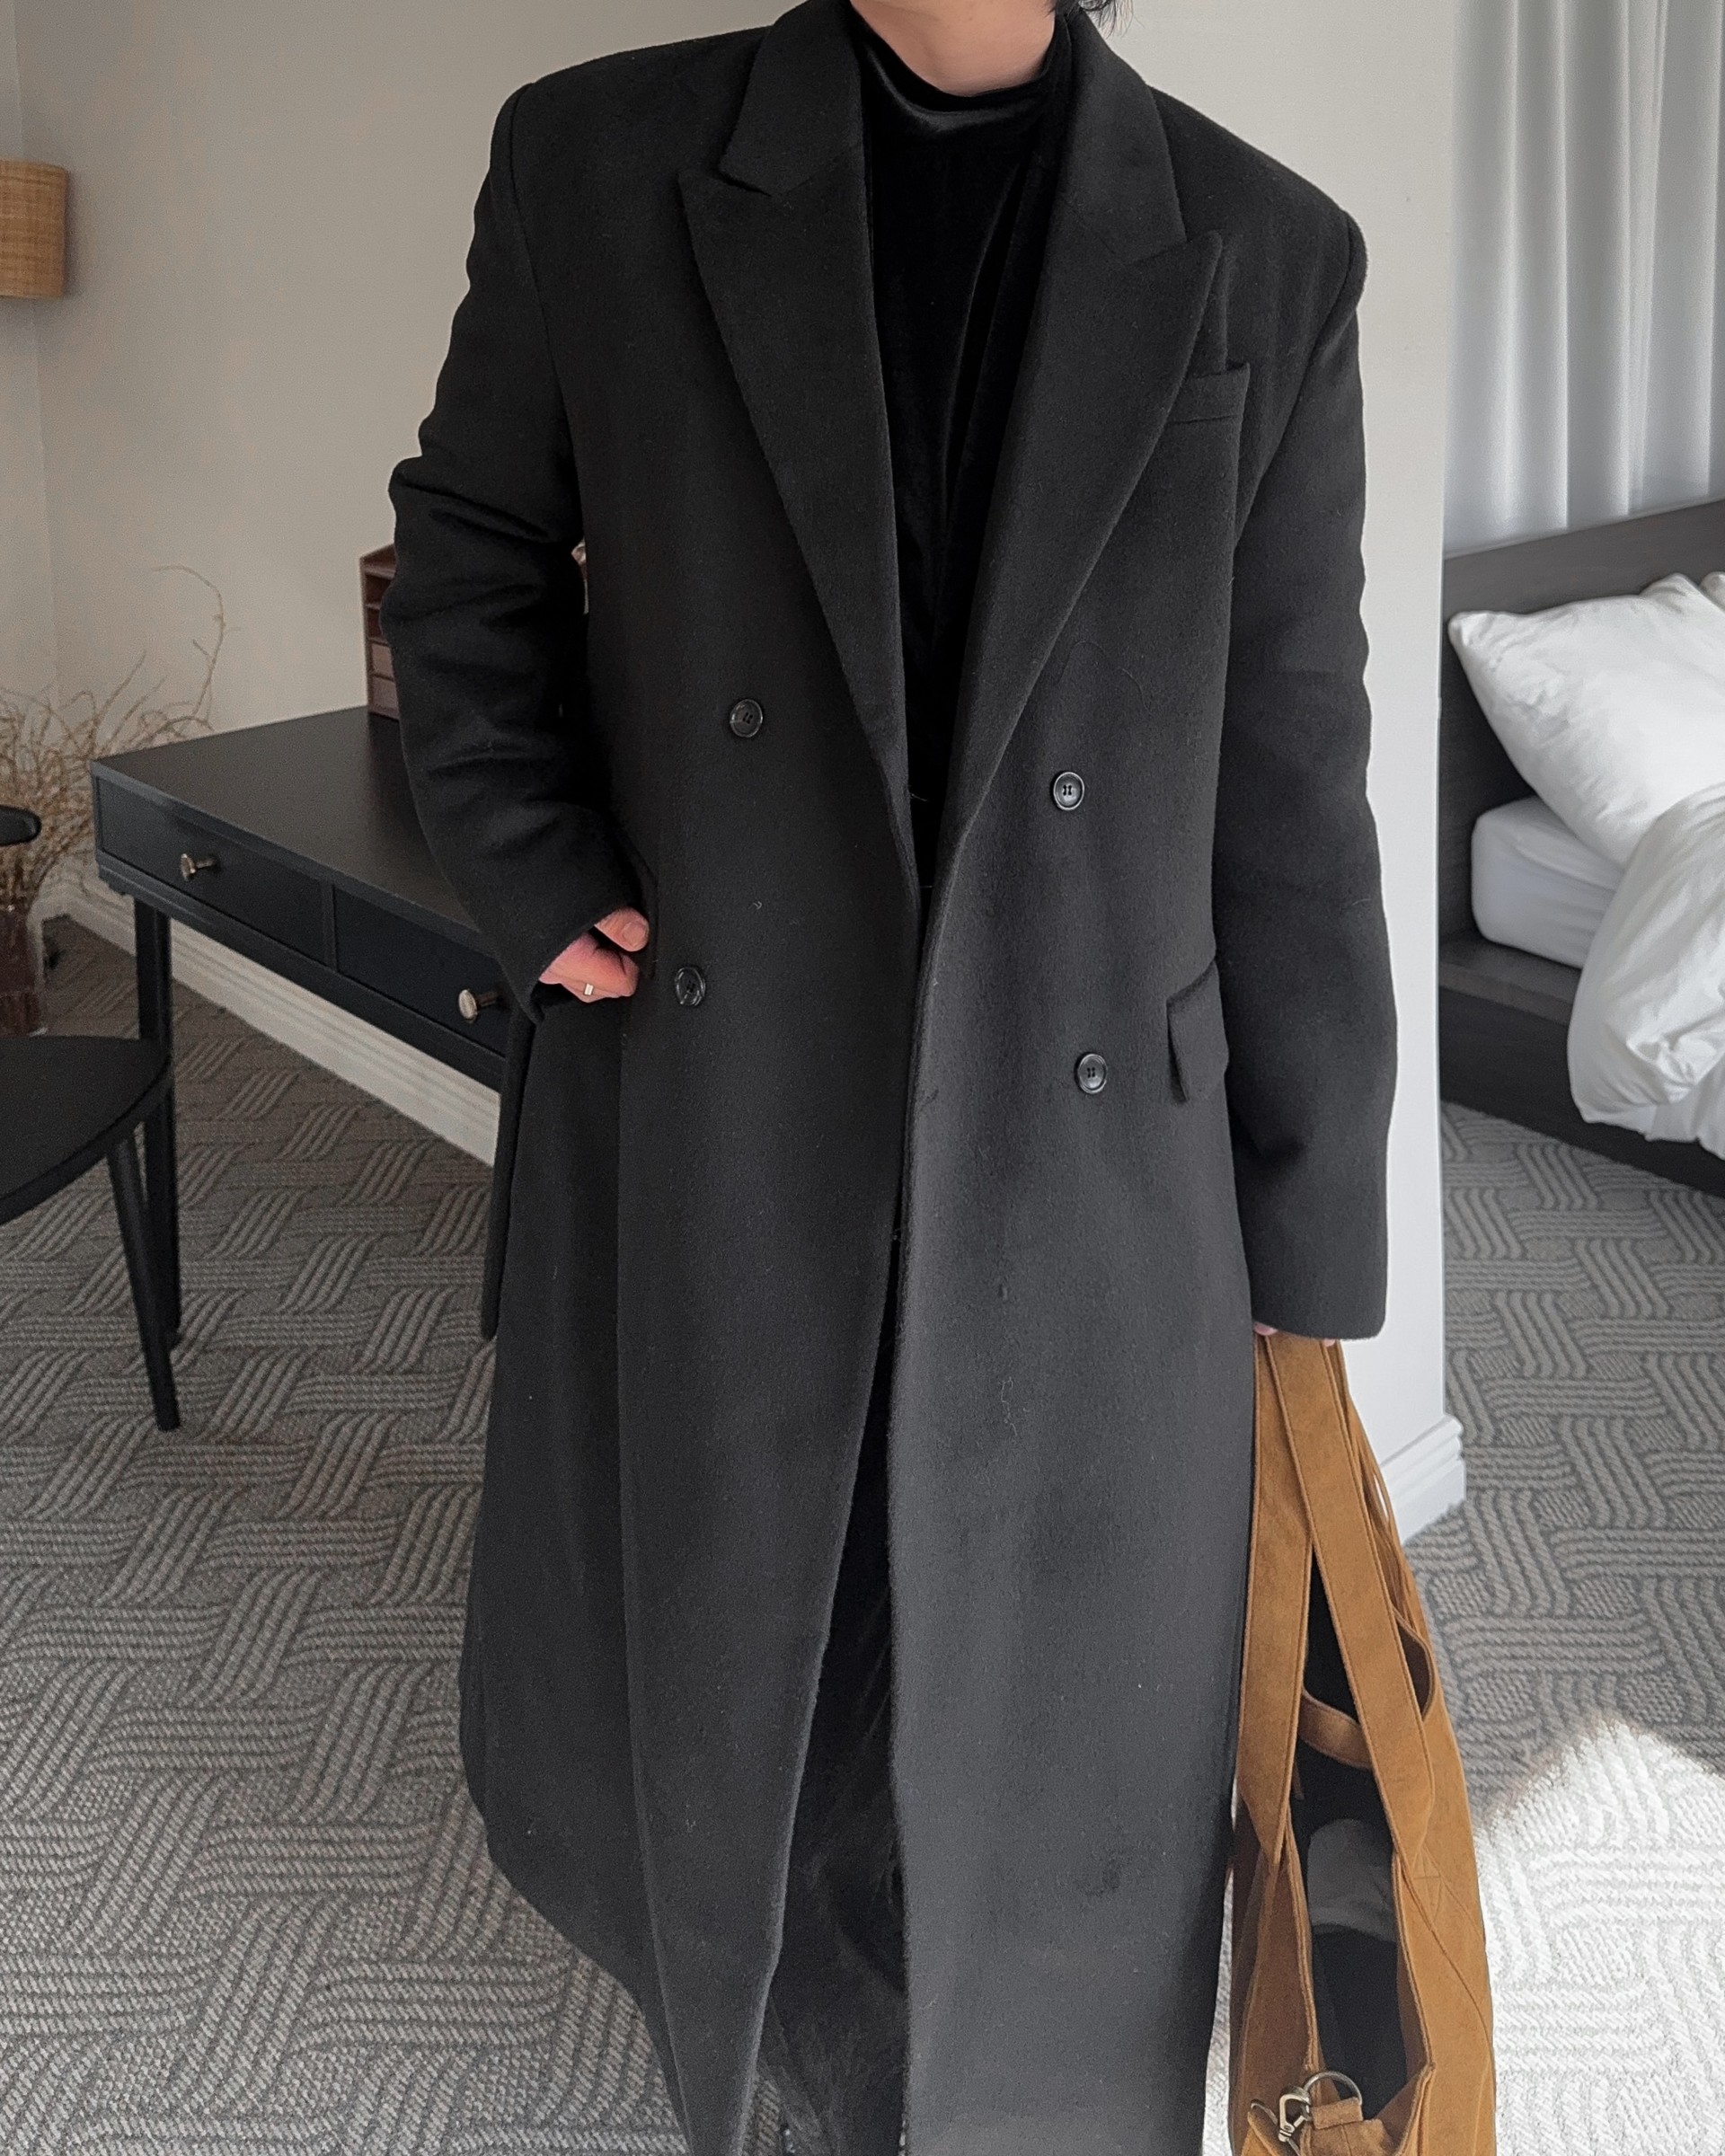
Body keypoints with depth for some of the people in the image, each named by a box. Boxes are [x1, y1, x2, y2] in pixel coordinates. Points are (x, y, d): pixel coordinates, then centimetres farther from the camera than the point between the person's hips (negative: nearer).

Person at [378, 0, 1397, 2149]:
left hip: (1077, 1188, -1)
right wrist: (525, 867, -3)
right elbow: (468, 545, 14)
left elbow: (1289, 810, 0)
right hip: (696, 1145, 1)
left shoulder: (1267, 257, -2)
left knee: (1049, 1821, 11)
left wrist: (1310, 1303, 2)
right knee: (615, 1746, 18)